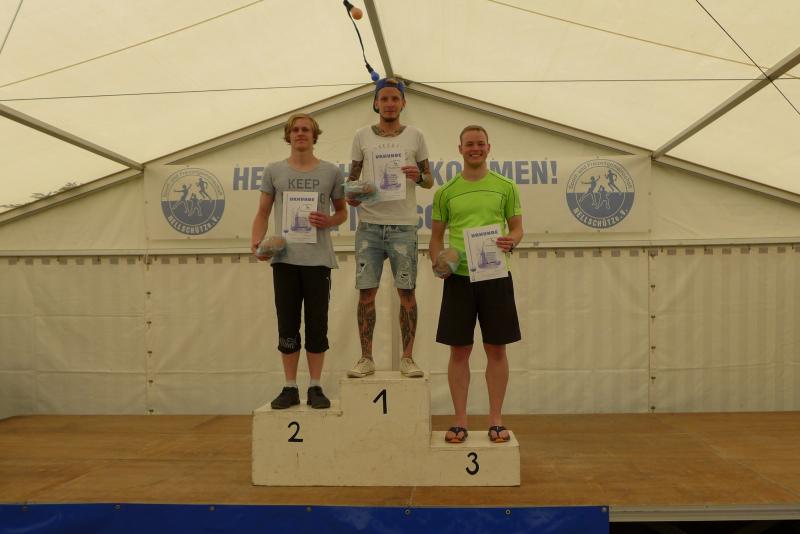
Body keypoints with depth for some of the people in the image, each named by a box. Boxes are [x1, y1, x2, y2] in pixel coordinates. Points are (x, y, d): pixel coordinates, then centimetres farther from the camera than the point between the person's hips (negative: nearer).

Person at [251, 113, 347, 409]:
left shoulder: (331, 171, 7)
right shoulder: (274, 171, 8)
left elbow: (342, 211, 14)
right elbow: (263, 212, 11)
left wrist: (328, 221, -9)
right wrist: (257, 242, -6)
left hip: (318, 259, 0)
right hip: (284, 258, 1)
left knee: (317, 326, 5)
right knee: (287, 326, 6)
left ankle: (315, 387, 16)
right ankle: (290, 388, 17)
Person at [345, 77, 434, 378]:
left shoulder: (414, 136, 10)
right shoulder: (362, 136, 11)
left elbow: (430, 181, 12)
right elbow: (352, 178, 15)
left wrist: (419, 176, -10)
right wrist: (350, 195, -7)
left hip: (403, 225, 0)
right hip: (369, 224, 1)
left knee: (406, 291, 1)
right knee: (366, 291, 0)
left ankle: (407, 358, 10)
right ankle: (366, 358, 9)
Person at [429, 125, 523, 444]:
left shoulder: (505, 187, 7)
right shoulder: (446, 192, 8)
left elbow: (517, 227, 9)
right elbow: (437, 235, 11)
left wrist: (511, 242, -15)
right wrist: (437, 262, -8)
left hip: (496, 275, 0)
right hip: (458, 277, 0)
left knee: (496, 349, 5)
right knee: (459, 350, 3)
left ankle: (495, 420, 17)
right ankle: (460, 421, 14)